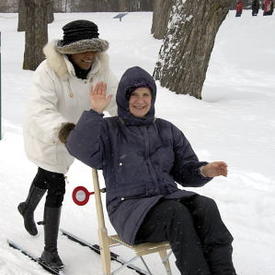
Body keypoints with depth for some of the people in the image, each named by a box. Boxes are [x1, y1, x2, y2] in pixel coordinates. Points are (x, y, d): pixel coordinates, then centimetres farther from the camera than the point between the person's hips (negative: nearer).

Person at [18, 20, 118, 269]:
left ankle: (28, 208, 61)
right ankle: (50, 250, 5)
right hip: (46, 136, -6)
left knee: (47, 176, 29)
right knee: (57, 188, -10)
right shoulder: (49, 71, -32)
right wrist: (60, 128, -61)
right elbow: (41, 108, -43)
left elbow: (116, 100, -17)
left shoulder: (100, 70, -15)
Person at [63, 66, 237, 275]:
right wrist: (95, 112, -19)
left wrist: (204, 171, -3)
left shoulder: (167, 130, 21)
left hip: (168, 198, 4)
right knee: (177, 214, -34)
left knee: (206, 207, -28)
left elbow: (185, 171, 19)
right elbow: (81, 149, -12)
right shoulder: (109, 129, 9)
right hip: (129, 207, -4)